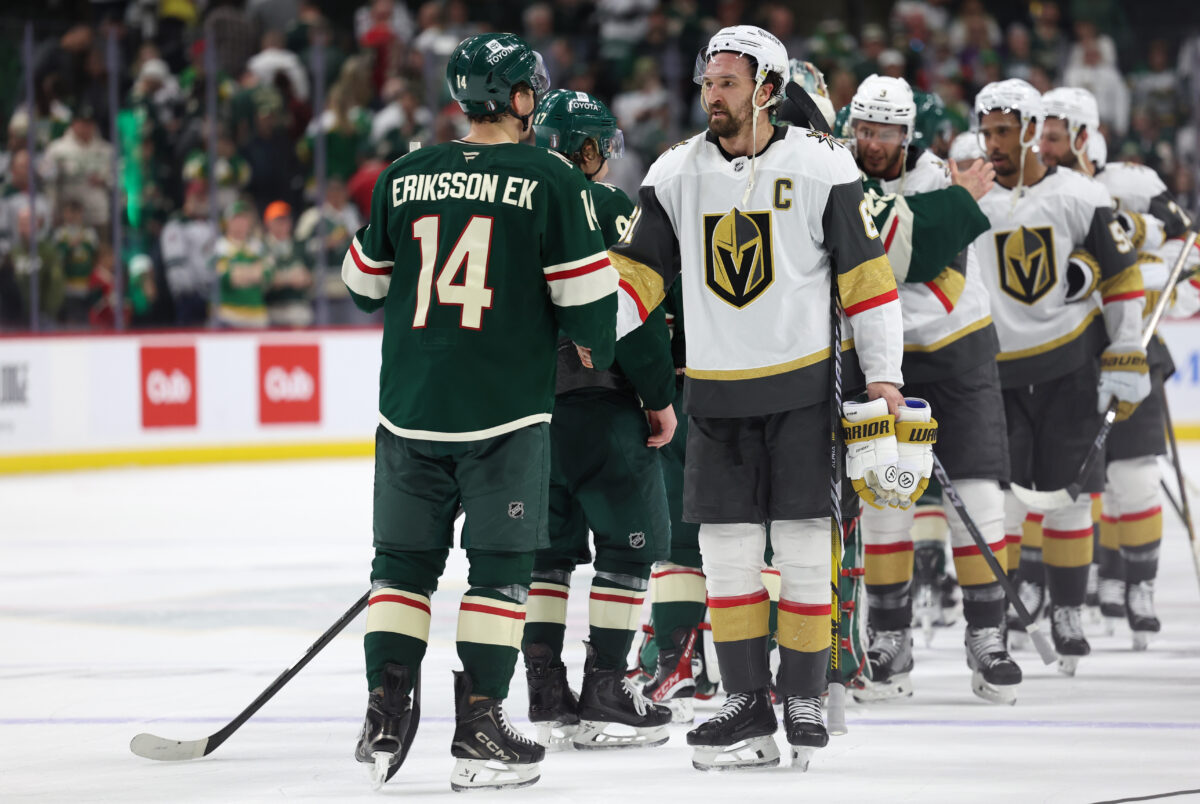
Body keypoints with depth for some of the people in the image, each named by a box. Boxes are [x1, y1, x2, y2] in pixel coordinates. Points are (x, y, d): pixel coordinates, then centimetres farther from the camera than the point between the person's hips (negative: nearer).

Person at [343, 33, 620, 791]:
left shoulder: (403, 177, 5)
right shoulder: (550, 179, -6)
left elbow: (365, 283, 15)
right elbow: (586, 293, -6)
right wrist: (597, 355, 15)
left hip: (411, 408, 3)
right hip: (506, 409, -3)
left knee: (405, 558, 13)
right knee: (501, 562, 4)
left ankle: (386, 715, 8)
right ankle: (479, 726, 1)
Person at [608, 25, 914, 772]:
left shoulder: (821, 165, -6)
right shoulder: (676, 173, 3)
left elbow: (868, 277, -5)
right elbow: (637, 272, 4)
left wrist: (883, 386, -8)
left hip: (802, 387, -3)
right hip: (716, 395, 3)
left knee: (804, 549, -1)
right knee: (727, 553, 3)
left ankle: (805, 701, 10)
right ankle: (747, 708, 10)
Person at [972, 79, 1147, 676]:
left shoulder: (1080, 197, -5)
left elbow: (1122, 277, 0)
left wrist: (1127, 362, -3)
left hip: (1072, 367, 0)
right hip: (996, 369, 0)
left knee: (1068, 492, 5)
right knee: (1000, 494, -6)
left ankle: (1067, 614, 16)